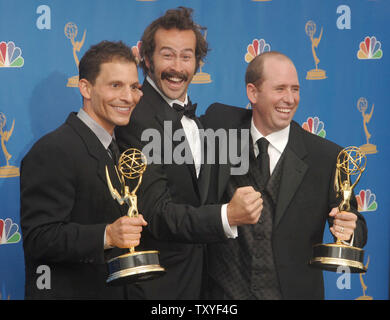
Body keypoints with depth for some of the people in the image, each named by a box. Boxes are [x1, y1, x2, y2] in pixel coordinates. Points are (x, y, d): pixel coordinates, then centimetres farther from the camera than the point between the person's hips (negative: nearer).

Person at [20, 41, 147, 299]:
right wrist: (106, 236, -33)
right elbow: (37, 238, -25)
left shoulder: (115, 149, 12)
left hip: (115, 291, 9)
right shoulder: (53, 151, -18)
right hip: (66, 291, -9)